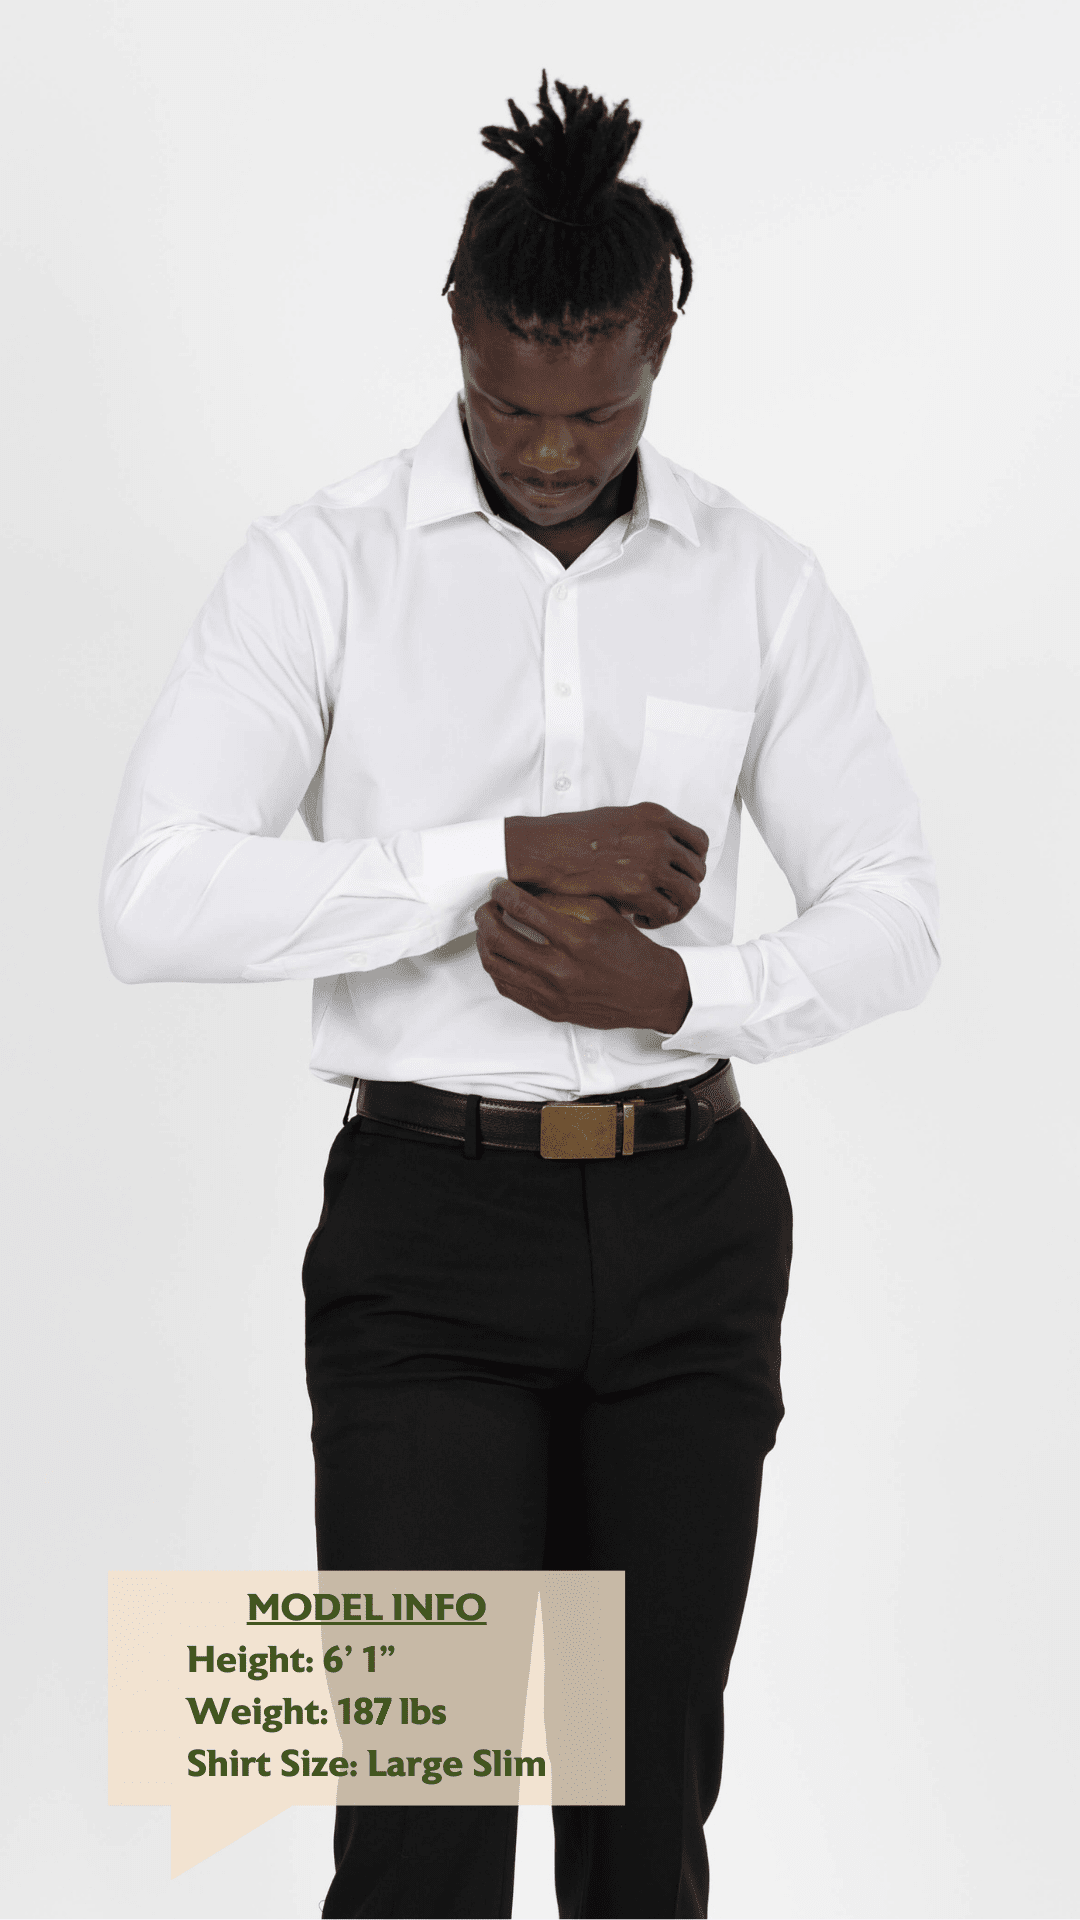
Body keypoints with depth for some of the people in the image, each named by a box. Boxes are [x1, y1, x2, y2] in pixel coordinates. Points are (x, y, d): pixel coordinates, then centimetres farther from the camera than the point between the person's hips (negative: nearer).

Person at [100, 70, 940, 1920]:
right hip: (430, 1231, -3)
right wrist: (508, 854, -24)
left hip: (691, 1230, 3)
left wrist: (679, 990, -17)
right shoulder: (320, 567, -7)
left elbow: (893, 919, 3)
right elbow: (155, 902, -18)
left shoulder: (758, 581, 2)